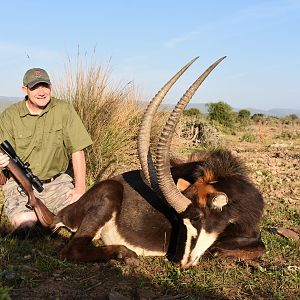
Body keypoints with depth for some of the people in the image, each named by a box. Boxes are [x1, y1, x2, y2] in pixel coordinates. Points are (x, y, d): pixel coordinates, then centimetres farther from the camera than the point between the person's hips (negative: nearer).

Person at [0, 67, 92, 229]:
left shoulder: (64, 110, -5)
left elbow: (77, 150, -7)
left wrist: (80, 188, -13)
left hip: (57, 180, 1)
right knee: (25, 222, -26)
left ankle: (45, 211, 12)